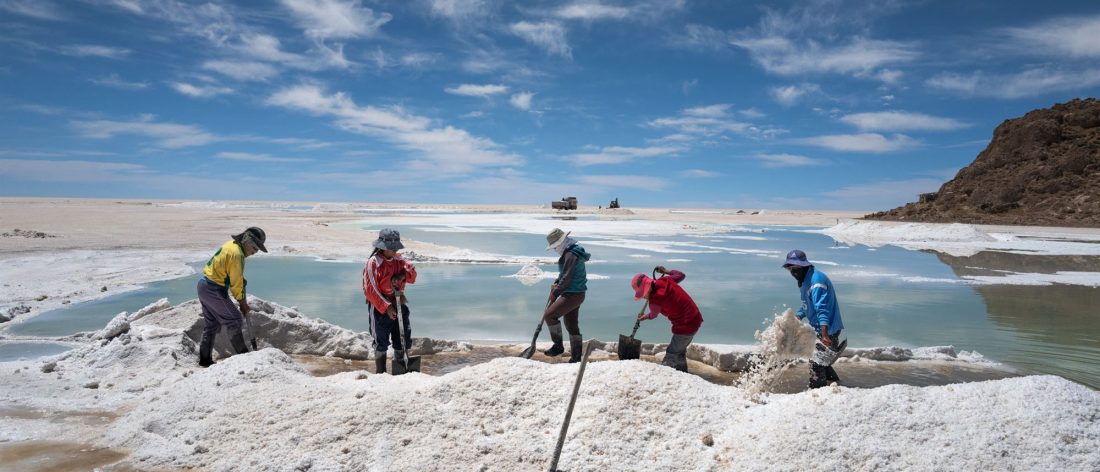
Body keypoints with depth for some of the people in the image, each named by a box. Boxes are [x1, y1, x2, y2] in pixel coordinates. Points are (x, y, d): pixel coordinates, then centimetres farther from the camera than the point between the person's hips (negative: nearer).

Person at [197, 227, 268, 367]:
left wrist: (243, 299, 11)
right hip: (214, 290, -10)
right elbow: (236, 282, -17)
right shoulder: (236, 253, -22)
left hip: (204, 285, 10)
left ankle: (205, 358, 22)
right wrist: (242, 302, -5)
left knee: (211, 324, 16)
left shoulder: (231, 245, 10)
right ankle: (243, 354, 3)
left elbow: (238, 277, 13)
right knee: (234, 320, -3)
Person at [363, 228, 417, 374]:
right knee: (381, 340, 1)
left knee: (403, 338, 12)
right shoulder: (373, 262, -16)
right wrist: (386, 307, -22)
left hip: (399, 303, 6)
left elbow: (412, 273, 5)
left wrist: (402, 275, -19)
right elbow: (370, 289, -18)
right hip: (380, 307, -6)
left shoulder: (399, 260, 4)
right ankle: (380, 372, 14)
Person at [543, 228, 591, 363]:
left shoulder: (571, 255, -19)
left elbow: (566, 278, -23)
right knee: (572, 325, 13)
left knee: (549, 315, -10)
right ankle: (576, 357, 19)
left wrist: (555, 293, -13)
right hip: (575, 294, 10)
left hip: (572, 295, -10)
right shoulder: (571, 252, 13)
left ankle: (558, 346, 0)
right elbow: (565, 273, 23)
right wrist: (556, 283, 9)